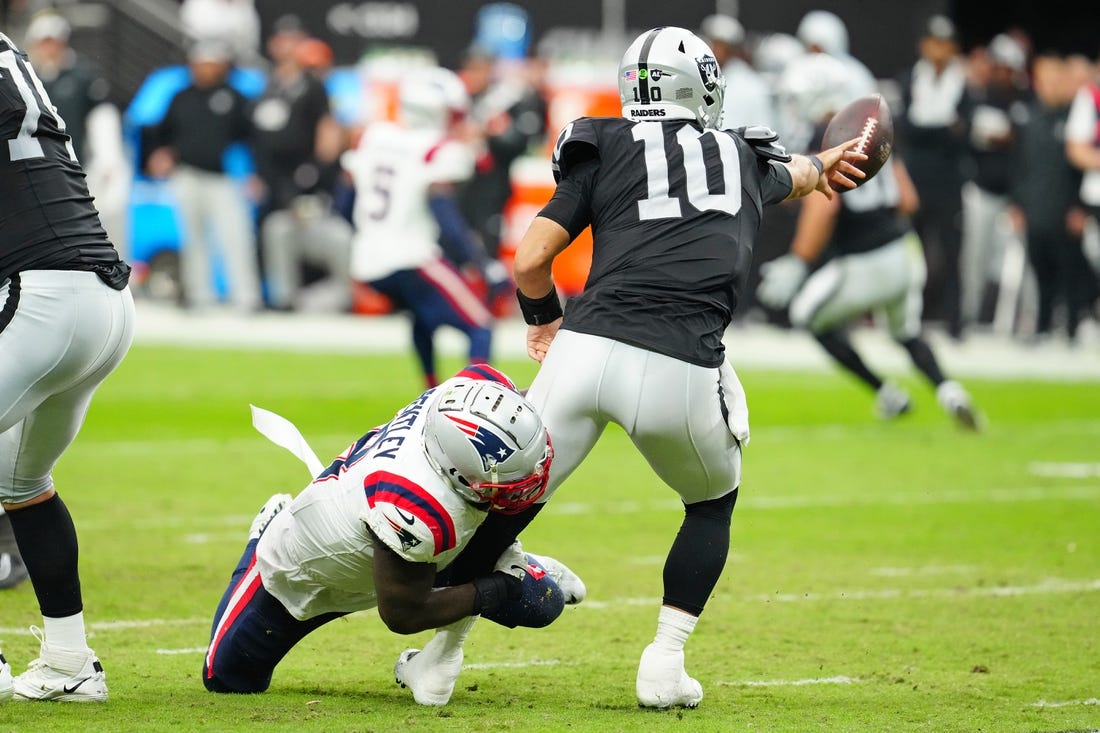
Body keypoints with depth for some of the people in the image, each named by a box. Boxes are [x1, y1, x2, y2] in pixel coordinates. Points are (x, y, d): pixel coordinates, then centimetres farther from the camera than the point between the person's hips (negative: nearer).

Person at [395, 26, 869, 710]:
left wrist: (546, 320, 31)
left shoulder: (605, 150, 16)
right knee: (714, 501, 25)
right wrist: (822, 165, 73)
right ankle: (665, 661, 15)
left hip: (586, 349, 0)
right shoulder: (745, 158, 23)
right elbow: (793, 175, 49)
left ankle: (439, 648, 11)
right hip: (682, 372, 0)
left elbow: (530, 263, 10)